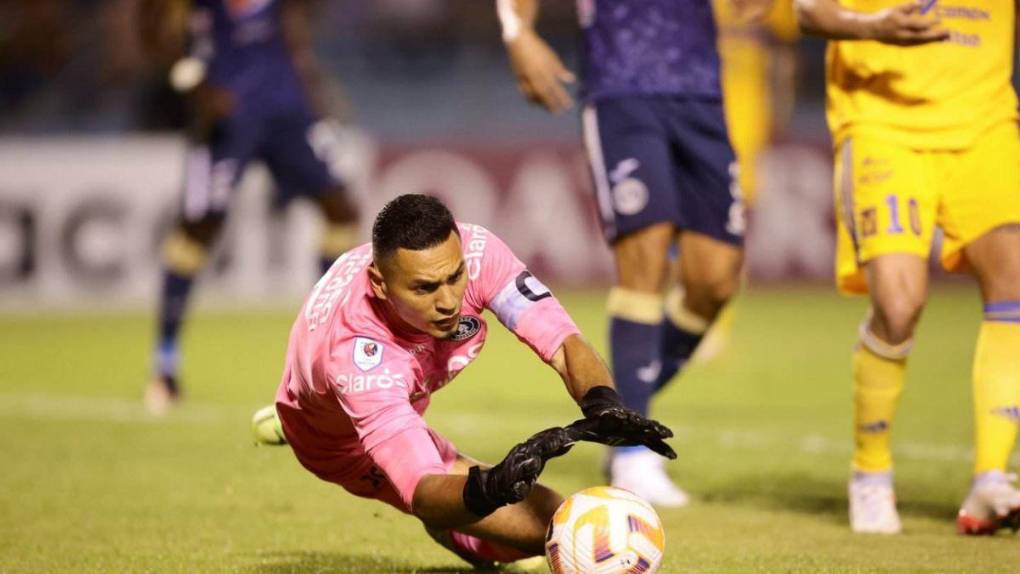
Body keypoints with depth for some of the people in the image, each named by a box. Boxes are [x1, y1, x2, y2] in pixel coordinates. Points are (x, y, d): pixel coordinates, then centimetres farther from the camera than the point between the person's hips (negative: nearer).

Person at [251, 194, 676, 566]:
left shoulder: (472, 251, -35)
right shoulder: (358, 354, -48)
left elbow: (564, 344, -37)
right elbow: (423, 491, -54)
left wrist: (601, 406, -57)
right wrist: (491, 487, -74)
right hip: (340, 443, -6)